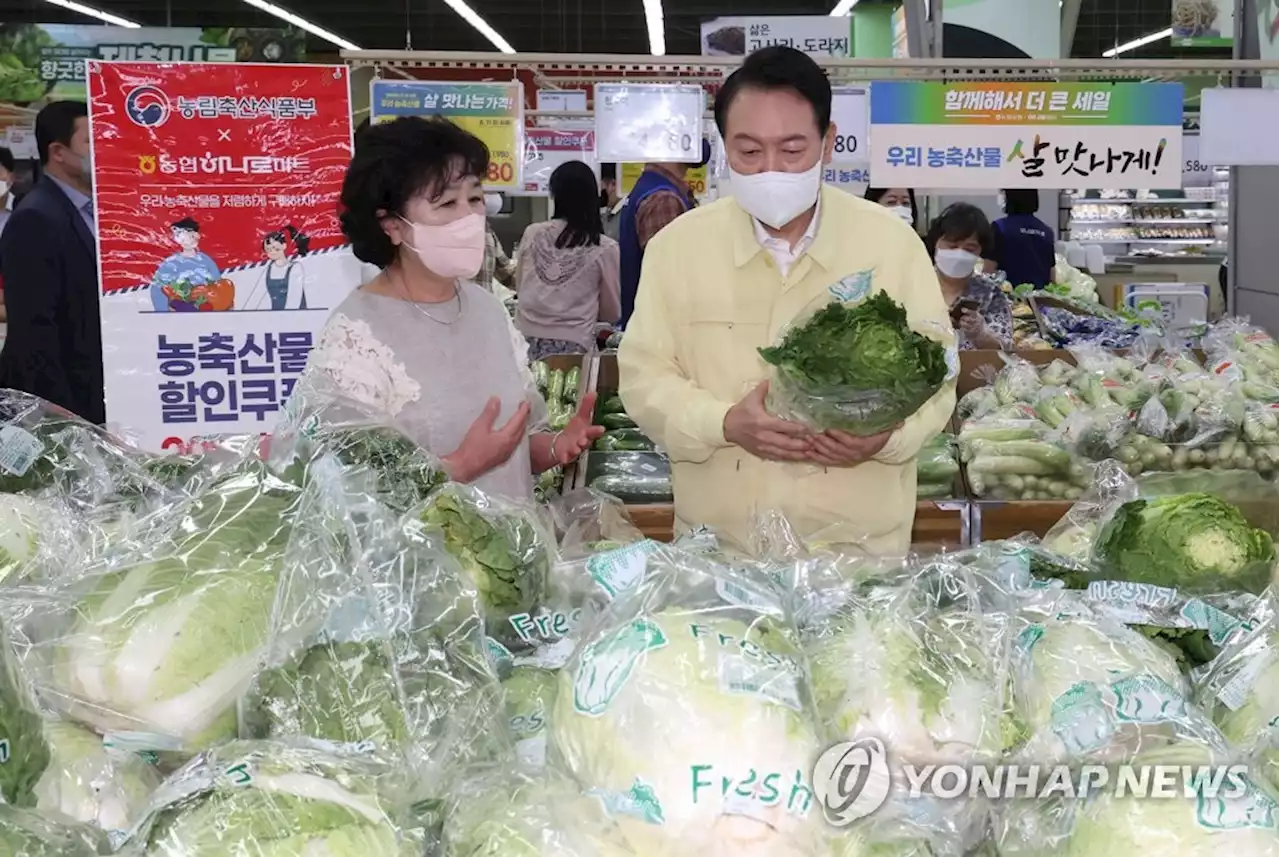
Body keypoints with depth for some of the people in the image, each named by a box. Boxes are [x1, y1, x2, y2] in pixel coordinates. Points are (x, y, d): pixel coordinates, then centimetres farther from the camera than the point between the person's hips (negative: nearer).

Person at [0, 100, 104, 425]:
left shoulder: (89, 214, 11)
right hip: (57, 405, -8)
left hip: (97, 398, 8)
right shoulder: (35, 220, -15)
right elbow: (33, 330, -19)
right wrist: (60, 415, -22)